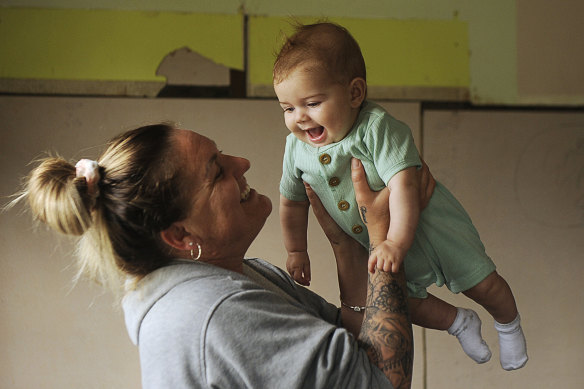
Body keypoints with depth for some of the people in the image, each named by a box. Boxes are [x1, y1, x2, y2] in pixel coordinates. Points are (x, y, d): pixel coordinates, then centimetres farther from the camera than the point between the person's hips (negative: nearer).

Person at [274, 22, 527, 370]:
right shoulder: (297, 148, -14)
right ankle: (459, 322, 35)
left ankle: (508, 325, 40)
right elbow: (293, 202, 3)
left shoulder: (377, 128, -31)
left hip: (424, 222, -5)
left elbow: (403, 185, -39)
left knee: (482, 284, 5)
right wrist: (296, 251, 10)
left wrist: (397, 242, -47)